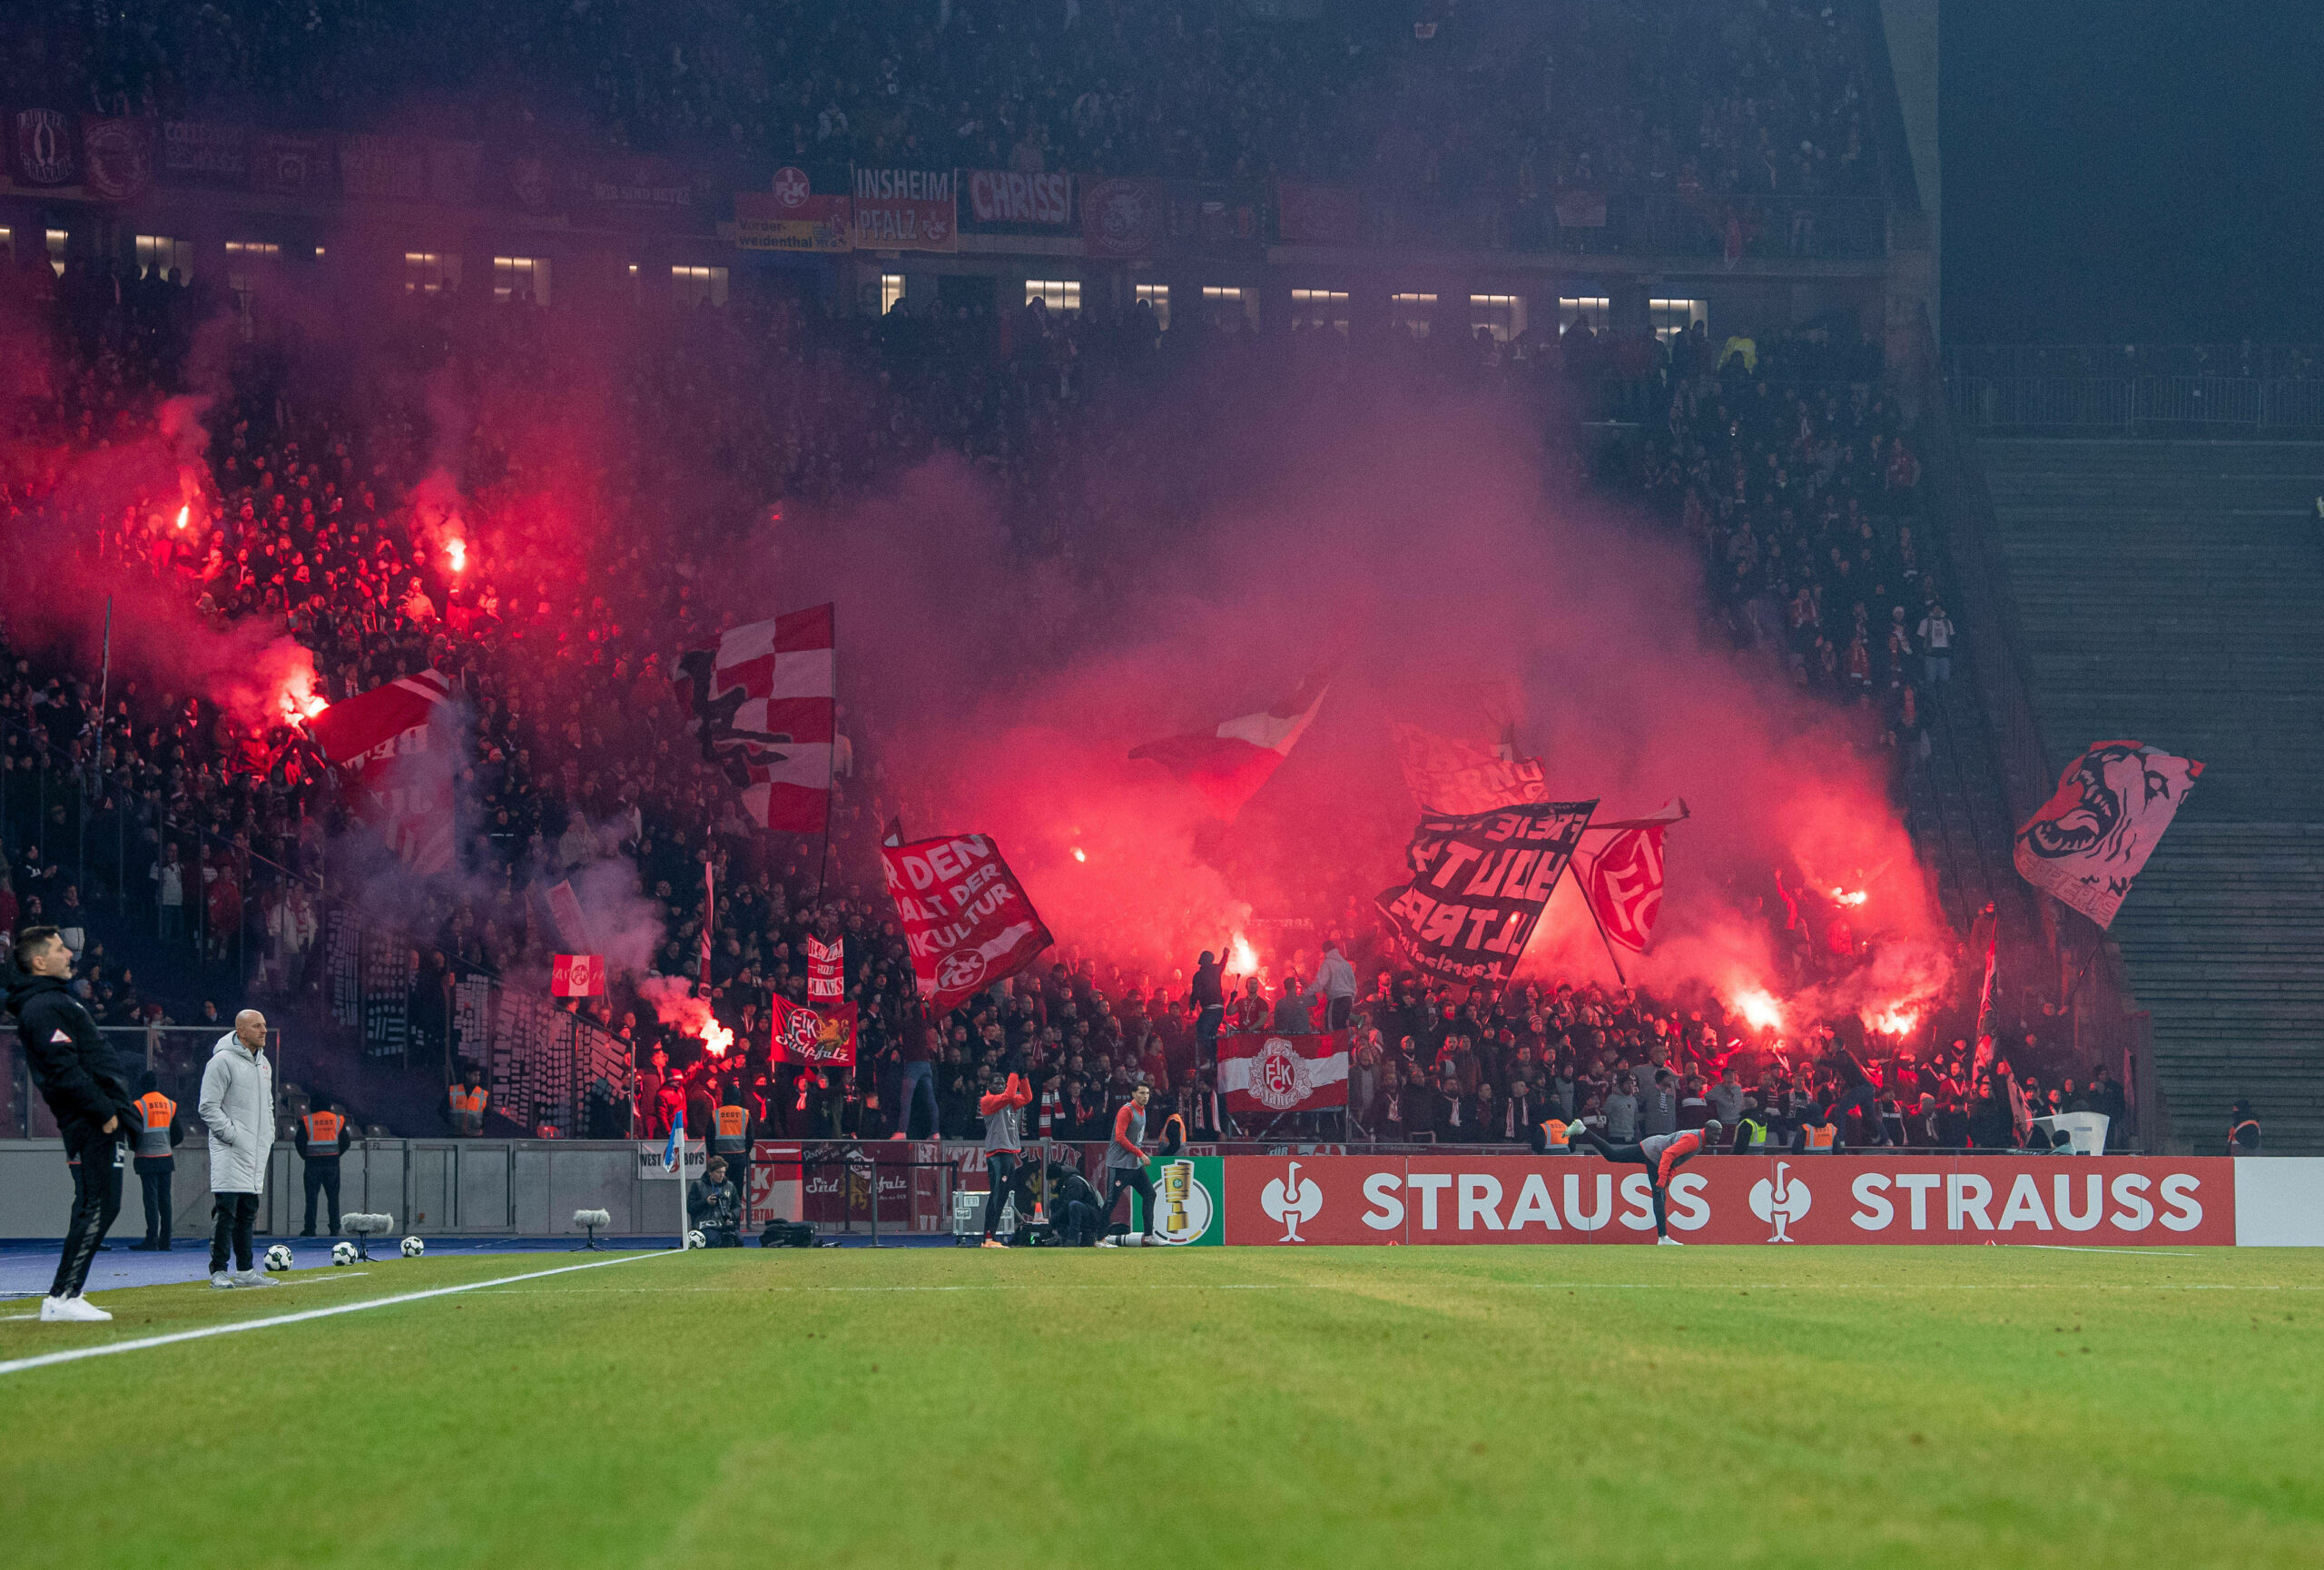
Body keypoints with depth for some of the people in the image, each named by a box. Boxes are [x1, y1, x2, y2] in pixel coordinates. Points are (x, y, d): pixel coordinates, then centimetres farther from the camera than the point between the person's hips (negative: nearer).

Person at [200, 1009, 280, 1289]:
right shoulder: (223, 1061, -10)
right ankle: (218, 1271, -9)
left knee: (248, 1212, 11)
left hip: (257, 1151, 8)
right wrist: (231, 1134, -17)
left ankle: (244, 1271, 15)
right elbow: (209, 1106, -13)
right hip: (230, 1151, -8)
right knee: (226, 1210, -11)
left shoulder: (263, 1064, 17)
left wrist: (269, 1137, 17)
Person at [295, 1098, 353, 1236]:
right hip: (332, 1162, 2)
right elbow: (346, 1142, 2)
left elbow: (299, 1141, -7)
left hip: (313, 1162, -2)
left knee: (311, 1196, 3)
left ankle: (310, 1229, 0)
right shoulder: (338, 1120, 3)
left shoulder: (307, 1121, -3)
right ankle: (335, 1229, 3)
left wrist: (305, 1156, 6)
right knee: (333, 1197, 7)